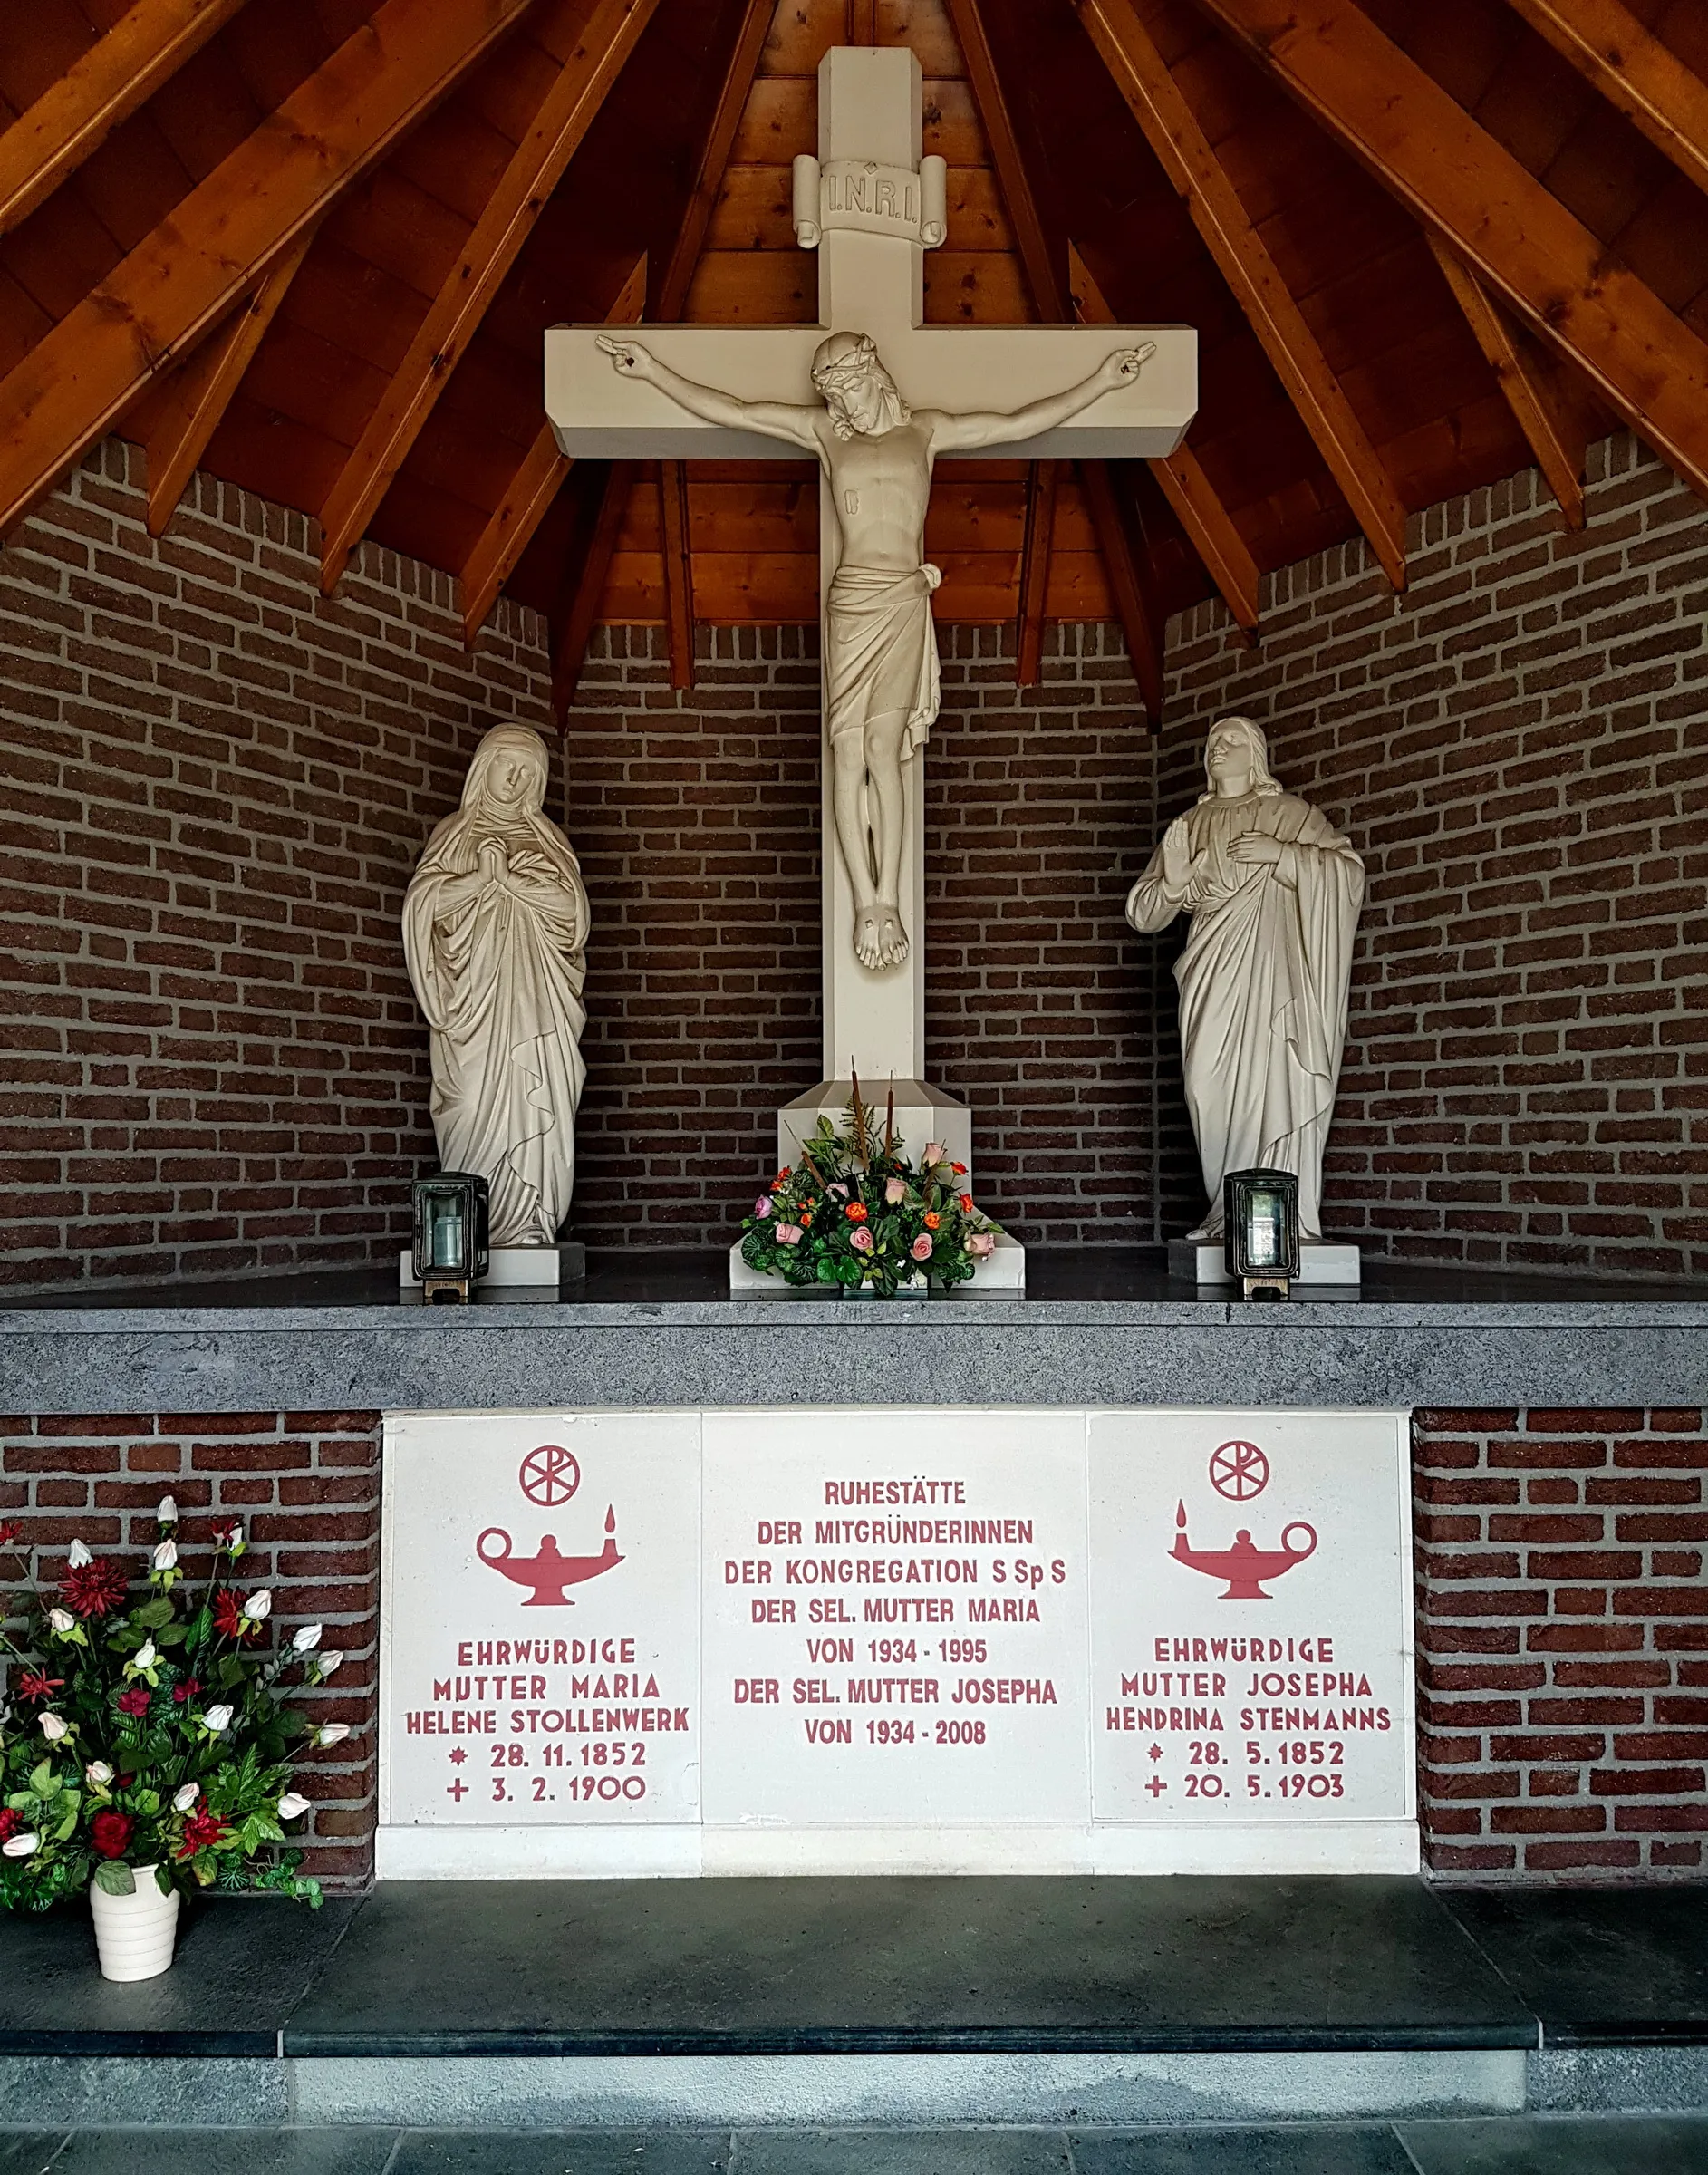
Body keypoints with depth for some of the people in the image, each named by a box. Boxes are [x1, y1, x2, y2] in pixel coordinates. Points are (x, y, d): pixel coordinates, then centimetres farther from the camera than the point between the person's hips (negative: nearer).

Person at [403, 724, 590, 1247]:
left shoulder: (547, 840, 17)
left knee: (533, 1102, -9)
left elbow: (571, 906, 1)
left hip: (532, 994, 1)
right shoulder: (454, 835, 15)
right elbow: (422, 902, 2)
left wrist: (507, 878, -5)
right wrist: (482, 877, -7)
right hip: (472, 994, -1)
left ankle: (528, 1229, -8)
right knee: (475, 1104, -9)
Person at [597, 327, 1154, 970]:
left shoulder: (925, 428, 14)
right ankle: (866, 902, -2)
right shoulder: (821, 430, 15)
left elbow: (1018, 423, 11)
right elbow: (734, 412, 13)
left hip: (906, 599, 0)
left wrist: (1101, 380, 8)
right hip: (850, 600, 1)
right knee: (849, 751, -6)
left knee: (882, 747, -8)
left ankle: (888, 899, -4)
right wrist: (652, 370, 8)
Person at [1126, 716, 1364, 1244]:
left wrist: (1282, 854, -11)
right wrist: (1172, 881, -5)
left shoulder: (1289, 812, 9)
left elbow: (1350, 870, 1)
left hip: (1271, 968, -3)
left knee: (1274, 1085, -11)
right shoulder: (1189, 825, 19)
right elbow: (1142, 914, 17)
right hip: (1212, 977, 4)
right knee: (1212, 1089, -5)